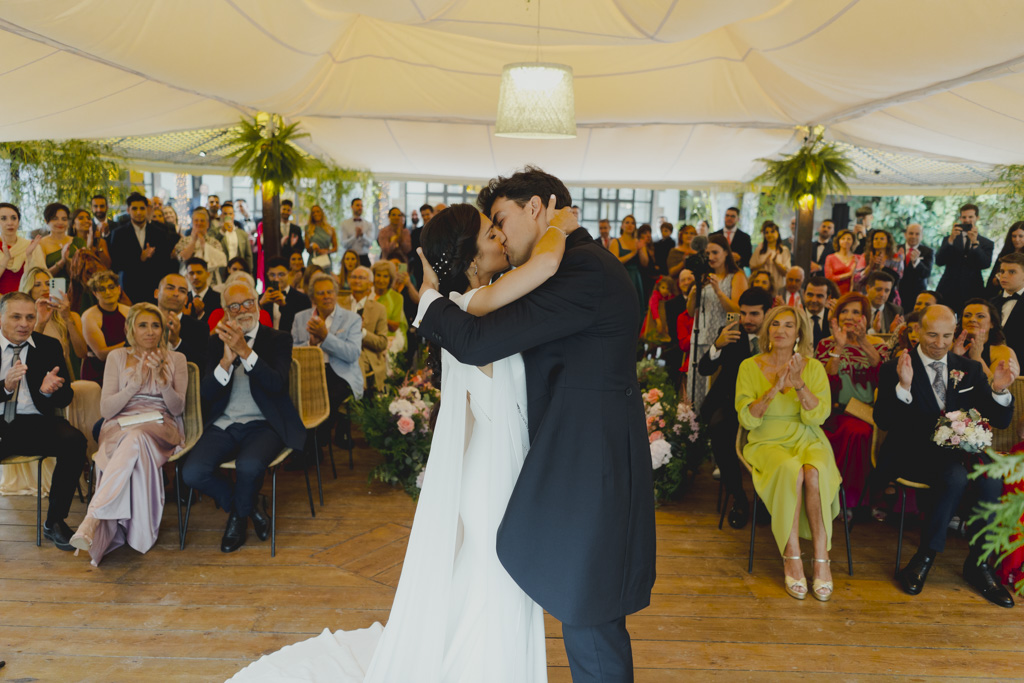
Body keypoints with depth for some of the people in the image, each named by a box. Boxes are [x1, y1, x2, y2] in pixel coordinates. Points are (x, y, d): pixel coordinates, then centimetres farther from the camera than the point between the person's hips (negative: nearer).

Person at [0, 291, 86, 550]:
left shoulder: (49, 346, 8)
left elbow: (66, 399, 5)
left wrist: (50, 390, -18)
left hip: (35, 423, 2)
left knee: (74, 441, -29)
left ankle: (54, 521, -14)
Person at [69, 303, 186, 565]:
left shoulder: (175, 359, 12)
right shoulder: (117, 357, 13)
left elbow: (177, 408, 2)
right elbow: (106, 409, 5)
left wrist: (162, 379, -16)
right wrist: (135, 383, -11)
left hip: (160, 427, 0)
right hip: (120, 427, 1)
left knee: (136, 439, -39)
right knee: (136, 454, -38)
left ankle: (92, 518, -41)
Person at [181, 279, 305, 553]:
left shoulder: (278, 339, 2)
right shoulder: (217, 341, 10)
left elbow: (277, 384, -15)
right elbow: (206, 394, -1)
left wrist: (245, 351, -25)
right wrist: (227, 359, -19)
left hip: (263, 425, -3)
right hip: (224, 425, 3)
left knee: (249, 466, -33)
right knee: (192, 473, -21)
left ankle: (238, 515, 4)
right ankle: (248, 508, 7)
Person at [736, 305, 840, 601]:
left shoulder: (813, 367, 5)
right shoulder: (750, 367, 2)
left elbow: (818, 416, -6)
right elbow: (747, 419, -6)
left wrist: (799, 383, -19)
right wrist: (775, 389, -16)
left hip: (807, 441, 1)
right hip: (767, 444, -1)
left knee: (814, 473, -33)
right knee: (791, 471, -34)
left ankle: (821, 558, -22)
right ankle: (791, 558, -24)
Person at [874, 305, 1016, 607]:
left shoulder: (970, 370, 14)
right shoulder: (894, 369, 0)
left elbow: (1000, 421, 8)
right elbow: (882, 420, -11)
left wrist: (1000, 389, -12)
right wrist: (903, 387, -26)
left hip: (960, 451, 4)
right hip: (913, 454, -4)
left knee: (991, 478, -26)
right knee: (955, 477, -32)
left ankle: (978, 563, -9)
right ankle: (926, 557, -15)